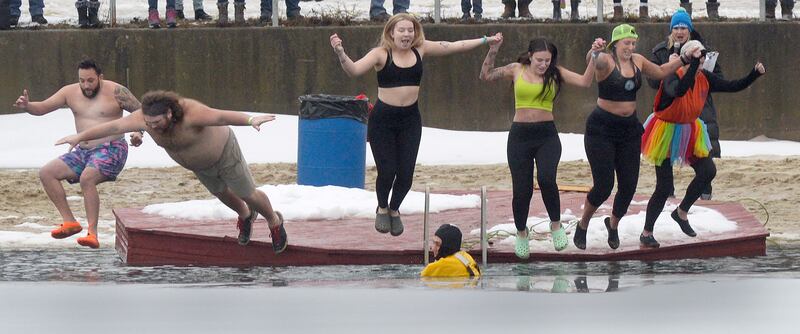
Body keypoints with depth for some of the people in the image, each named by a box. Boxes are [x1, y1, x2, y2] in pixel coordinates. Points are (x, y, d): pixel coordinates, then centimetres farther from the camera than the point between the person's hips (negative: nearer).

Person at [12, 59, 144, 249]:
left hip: (111, 150, -7)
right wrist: (26, 106, -17)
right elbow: (42, 108, 5)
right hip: (83, 153, 7)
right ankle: (70, 221, -7)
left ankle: (93, 233, -35)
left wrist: (138, 132, -24)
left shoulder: (114, 91, -7)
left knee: (86, 178, -34)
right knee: (46, 173, -7)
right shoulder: (70, 92, 6)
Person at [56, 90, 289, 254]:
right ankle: (246, 216, 58)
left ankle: (274, 221, 42)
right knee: (221, 193, 28)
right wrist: (80, 137, -15)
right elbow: (112, 127, -20)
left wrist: (251, 120, -75)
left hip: (223, 153, -6)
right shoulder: (146, 117, -27)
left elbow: (222, 116, -60)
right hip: (199, 164, 6)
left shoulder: (190, 114, -45)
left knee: (248, 194, 12)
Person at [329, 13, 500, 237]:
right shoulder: (381, 54, -11)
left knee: (406, 174, 2)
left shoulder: (420, 50, 0)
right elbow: (353, 70, -23)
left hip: (410, 120, 3)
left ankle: (394, 210, 33)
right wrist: (340, 53, -42)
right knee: (387, 171, -5)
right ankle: (382, 208, 28)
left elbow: (454, 47, 8)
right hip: (383, 120, -3)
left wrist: (484, 41, 9)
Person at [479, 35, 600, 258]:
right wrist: (493, 51, -11)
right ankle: (521, 233, 29)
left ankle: (556, 225, -3)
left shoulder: (555, 73, 3)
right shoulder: (517, 70, 3)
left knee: (546, 178, -26)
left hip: (547, 135, -1)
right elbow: (486, 76, 0)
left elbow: (584, 82, -6)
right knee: (522, 190, 3)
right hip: (520, 135, 1)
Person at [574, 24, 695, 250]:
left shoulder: (637, 61, 6)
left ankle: (613, 223, 32)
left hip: (629, 129, 6)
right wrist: (595, 53, -61)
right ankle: (582, 226, 17)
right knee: (603, 186, -9)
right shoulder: (606, 61, -14)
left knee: (629, 185, 3)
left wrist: (684, 59, 14)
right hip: (602, 129, -6)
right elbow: (595, 62, -38)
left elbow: (661, 72, 22)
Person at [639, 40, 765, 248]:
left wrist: (755, 74, -17)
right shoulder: (672, 78, -25)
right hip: (667, 133, -6)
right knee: (664, 186, -6)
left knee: (708, 171, -9)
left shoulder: (705, 78, -6)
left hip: (689, 131, 6)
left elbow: (734, 86, -3)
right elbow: (679, 90, -49)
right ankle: (646, 233, 10)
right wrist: (694, 64, -50)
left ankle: (682, 213, 14)